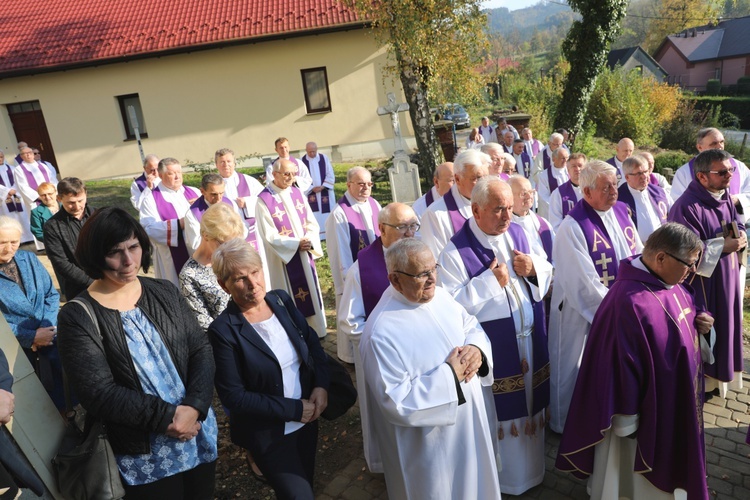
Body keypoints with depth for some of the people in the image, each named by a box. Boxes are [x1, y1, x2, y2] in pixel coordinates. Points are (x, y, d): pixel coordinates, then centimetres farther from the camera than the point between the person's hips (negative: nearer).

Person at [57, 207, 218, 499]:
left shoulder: (164, 292, 0)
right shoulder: (77, 318, -11)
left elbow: (201, 349, -3)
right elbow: (99, 395, -16)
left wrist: (194, 407, -18)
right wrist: (169, 416, -18)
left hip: (200, 434, 4)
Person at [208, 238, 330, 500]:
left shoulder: (281, 299, -6)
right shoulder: (223, 330, -22)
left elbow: (312, 341, 4)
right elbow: (233, 396, -20)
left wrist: (321, 385, -12)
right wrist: (295, 409, -19)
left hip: (307, 420, 5)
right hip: (269, 433, -5)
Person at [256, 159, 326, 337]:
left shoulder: (298, 193, 4)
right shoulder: (264, 200, -15)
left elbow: (312, 224, 5)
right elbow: (269, 236, -16)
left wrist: (309, 241, -14)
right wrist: (296, 243, -20)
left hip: (305, 255, 6)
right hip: (283, 259, -6)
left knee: (312, 293, 14)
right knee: (291, 300, 4)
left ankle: (315, 331, 30)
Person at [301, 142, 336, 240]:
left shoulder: (324, 158, 0)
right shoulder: (302, 161, -2)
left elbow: (330, 175, -2)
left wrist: (322, 187, -13)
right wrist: (312, 188, -14)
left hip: (325, 191, 1)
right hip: (311, 192, -1)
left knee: (328, 212, 4)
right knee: (314, 214, -1)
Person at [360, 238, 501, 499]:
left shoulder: (440, 295, -5)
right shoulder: (382, 333, -29)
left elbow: (472, 326, 7)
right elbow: (397, 402, -29)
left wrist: (476, 349, -16)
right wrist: (449, 375, -26)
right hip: (427, 441, -7)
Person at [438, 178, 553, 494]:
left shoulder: (519, 233, 0)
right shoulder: (456, 252, -17)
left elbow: (548, 274, 9)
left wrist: (533, 268, -14)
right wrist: (490, 280, -24)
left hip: (530, 342, 6)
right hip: (493, 351, -5)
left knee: (530, 405, 21)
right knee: (501, 413, 11)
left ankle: (530, 467, 45)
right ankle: (503, 478, 36)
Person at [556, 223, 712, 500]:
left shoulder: (670, 282, -4)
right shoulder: (630, 303, -34)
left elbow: (682, 315, 16)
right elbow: (620, 366, -30)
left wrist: (699, 320, -7)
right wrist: (626, 417, -22)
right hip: (646, 406, -9)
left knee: (667, 466, 30)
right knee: (636, 476, 15)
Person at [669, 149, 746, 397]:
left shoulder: (725, 198, 4)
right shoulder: (686, 207, -24)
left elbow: (739, 226, 15)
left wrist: (740, 237, -8)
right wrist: (722, 245, -23)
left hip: (726, 279, 9)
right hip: (701, 283, -9)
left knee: (724, 327, 21)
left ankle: (719, 374, 39)